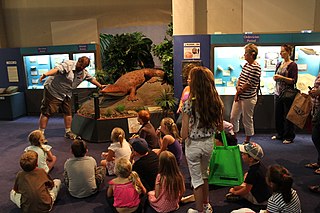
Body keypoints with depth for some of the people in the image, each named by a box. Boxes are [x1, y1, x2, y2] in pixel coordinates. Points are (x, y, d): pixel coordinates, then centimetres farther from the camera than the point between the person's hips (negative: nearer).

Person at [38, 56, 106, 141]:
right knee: (46, 112, -5)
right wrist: (45, 74, -51)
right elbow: (56, 69, -35)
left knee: (68, 112, 11)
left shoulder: (84, 73, 4)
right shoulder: (68, 64, -20)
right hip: (53, 90, -7)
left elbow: (91, 78, 21)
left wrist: (100, 86, 30)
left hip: (66, 94, 7)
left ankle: (68, 132, 27)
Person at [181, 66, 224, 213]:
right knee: (204, 174, 27)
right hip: (209, 143, 5)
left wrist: (183, 135, 1)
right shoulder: (216, 102, -9)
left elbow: (184, 134, -21)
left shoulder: (189, 104, -23)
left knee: (196, 179, 14)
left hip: (193, 145, -5)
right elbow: (220, 127, 1)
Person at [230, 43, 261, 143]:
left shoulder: (256, 67, -16)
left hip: (248, 98, -9)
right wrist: (237, 86, -5)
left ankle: (247, 141, 20)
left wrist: (239, 91, -8)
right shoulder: (246, 65, 11)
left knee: (247, 120, 4)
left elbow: (250, 83, -18)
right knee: (233, 117, 12)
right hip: (239, 96, 9)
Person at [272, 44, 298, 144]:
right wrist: (275, 78, -3)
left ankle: (289, 137, 12)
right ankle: (280, 134, 24)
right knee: (277, 115, 10)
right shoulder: (279, 64, 11)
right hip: (278, 93, 6)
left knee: (288, 116, 1)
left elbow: (294, 80, -12)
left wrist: (281, 77, -22)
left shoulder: (293, 65, -7)